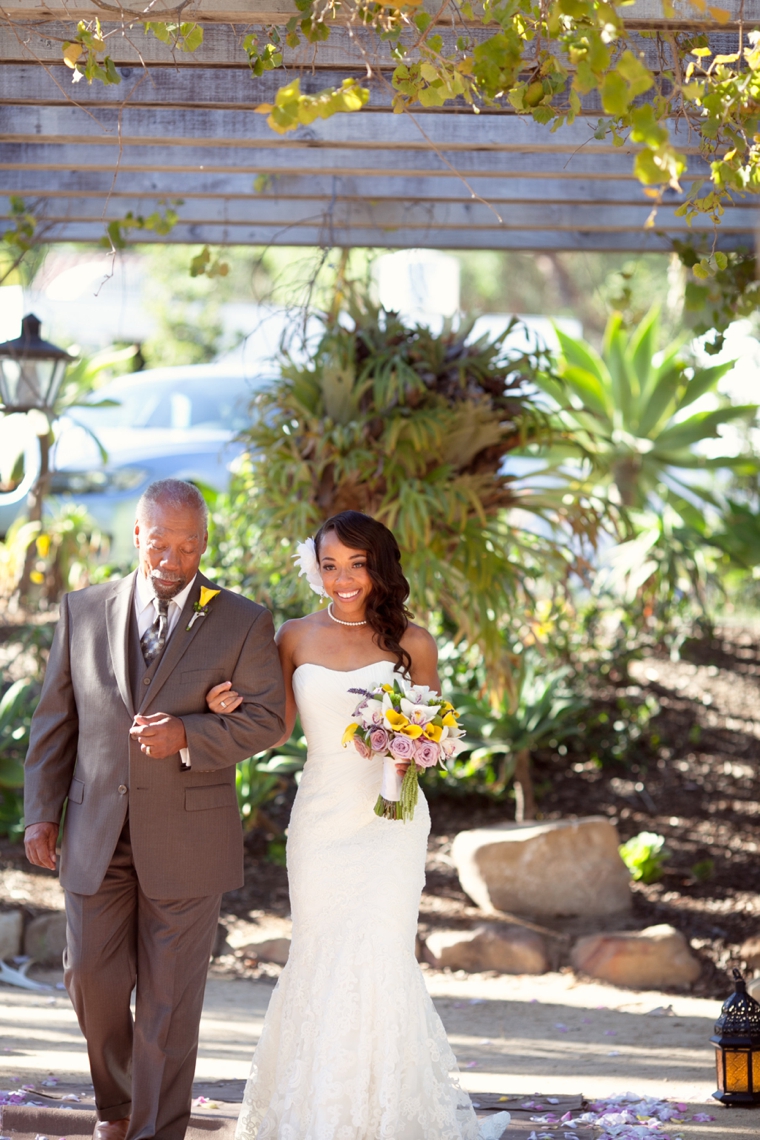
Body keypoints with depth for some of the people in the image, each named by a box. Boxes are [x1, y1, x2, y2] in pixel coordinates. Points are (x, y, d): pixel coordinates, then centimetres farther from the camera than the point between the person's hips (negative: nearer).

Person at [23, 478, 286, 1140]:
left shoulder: (243, 623, -1)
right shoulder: (84, 612, 6)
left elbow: (268, 719, -3)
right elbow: (55, 719, 10)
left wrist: (187, 734, -18)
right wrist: (41, 811, 5)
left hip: (188, 837, -2)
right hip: (97, 835, 2)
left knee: (170, 997, 0)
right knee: (92, 977, 4)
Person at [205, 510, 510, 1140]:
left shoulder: (410, 641, 1)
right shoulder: (296, 638, 6)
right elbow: (276, 727, 12)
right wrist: (230, 708, -8)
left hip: (390, 816, -2)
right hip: (320, 819, 2)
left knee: (379, 958, -10)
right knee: (320, 962, 4)